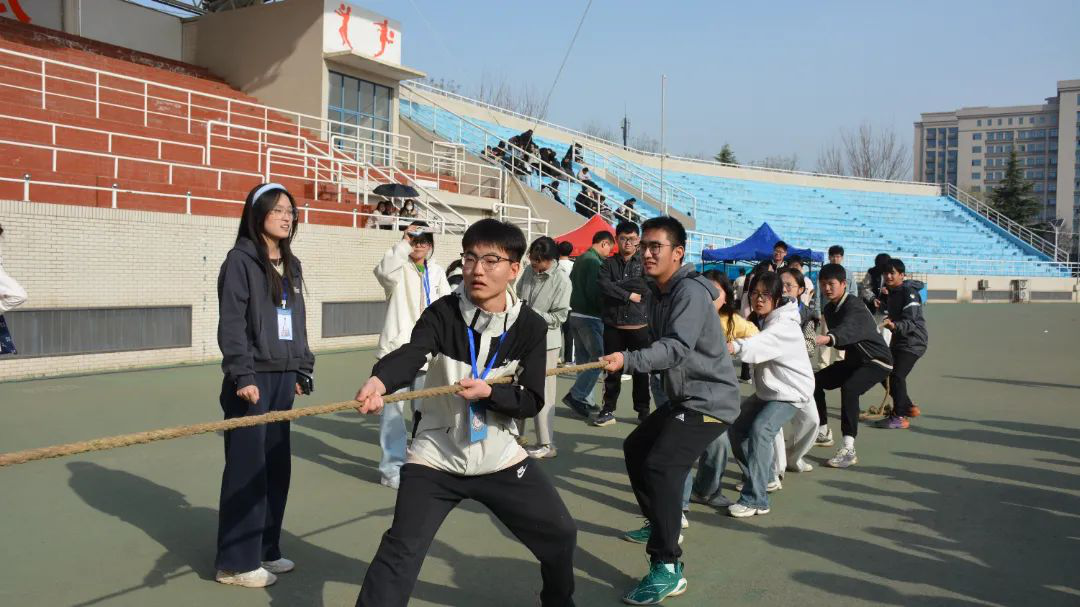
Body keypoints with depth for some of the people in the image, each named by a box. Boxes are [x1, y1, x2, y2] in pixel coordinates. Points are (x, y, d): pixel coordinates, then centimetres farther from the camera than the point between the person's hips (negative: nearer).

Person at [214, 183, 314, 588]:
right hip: (253, 378, -7)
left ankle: (265, 550, 23)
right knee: (247, 468, -2)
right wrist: (242, 376, -19)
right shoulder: (241, 260, -8)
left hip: (283, 377, 7)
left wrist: (302, 370, 14)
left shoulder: (291, 265, 15)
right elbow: (231, 323, -14)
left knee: (277, 467, 11)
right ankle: (236, 562, 8)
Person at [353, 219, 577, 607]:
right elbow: (410, 354, -32)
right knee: (401, 550, -8)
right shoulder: (442, 313, -13)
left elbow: (532, 401, -8)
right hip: (435, 457, -2)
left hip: (500, 458, 2)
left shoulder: (530, 327, -7)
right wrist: (379, 381, -54)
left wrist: (487, 392, -27)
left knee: (559, 533, 11)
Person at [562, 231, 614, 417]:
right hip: (589, 316, -10)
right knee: (598, 358, -5)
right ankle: (575, 396, -7)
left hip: (575, 314, 10)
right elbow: (593, 292, -20)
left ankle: (585, 400, 15)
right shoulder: (595, 262, -14)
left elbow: (572, 285, 18)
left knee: (583, 359, 12)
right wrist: (603, 309, -8)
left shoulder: (581, 259, 15)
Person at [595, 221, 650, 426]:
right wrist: (629, 295, -12)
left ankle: (643, 410, 17)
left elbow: (648, 284, -13)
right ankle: (608, 410, 15)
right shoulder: (608, 264, 9)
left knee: (641, 370, 6)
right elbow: (604, 286, -9)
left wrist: (618, 285, -10)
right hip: (613, 326, 1)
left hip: (639, 326, -1)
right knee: (612, 369, 6)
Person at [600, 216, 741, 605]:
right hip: (682, 397, 10)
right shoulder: (656, 292, 8)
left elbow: (677, 348, -36)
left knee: (661, 466, -24)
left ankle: (667, 569, -18)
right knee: (635, 447, 21)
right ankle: (662, 523, 38)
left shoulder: (691, 291, -21)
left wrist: (628, 361, -48)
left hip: (710, 399, -10)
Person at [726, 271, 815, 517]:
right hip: (767, 390, 9)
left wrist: (730, 347, -61)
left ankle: (755, 499, -25)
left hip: (791, 391, -9)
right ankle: (764, 478, 30)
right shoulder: (761, 320, 9)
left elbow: (761, 344, -44)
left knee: (760, 430, -28)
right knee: (736, 429, 9)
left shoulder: (785, 325, -25)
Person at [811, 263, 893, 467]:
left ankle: (848, 449, -35)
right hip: (853, 359, 9)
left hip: (876, 360, -9)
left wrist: (826, 338, -67)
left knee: (849, 388, -34)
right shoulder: (829, 309, 1)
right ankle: (823, 432, 24)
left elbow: (847, 330, -50)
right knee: (814, 381, 6)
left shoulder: (854, 308, -26)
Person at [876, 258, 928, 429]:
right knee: (885, 373, 11)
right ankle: (909, 408, 29)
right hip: (898, 340, 9)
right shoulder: (891, 291, 8)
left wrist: (894, 325, -44)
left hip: (913, 341, -9)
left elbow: (911, 322, -27)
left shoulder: (909, 293, -18)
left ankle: (899, 417, -14)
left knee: (897, 375, -19)